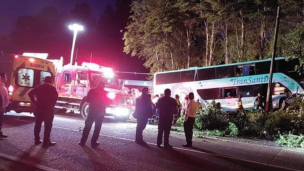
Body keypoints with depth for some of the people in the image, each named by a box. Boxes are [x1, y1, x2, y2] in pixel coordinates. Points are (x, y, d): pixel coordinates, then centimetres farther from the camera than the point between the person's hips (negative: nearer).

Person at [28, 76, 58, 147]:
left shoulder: (39, 87, 11)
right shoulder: (52, 88, -4)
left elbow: (30, 93, 5)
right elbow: (55, 96, -20)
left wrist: (34, 102, 7)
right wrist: (52, 105, -7)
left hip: (39, 108, 5)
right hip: (48, 109, -5)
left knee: (38, 124, 15)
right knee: (48, 126, 0)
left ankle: (37, 140, 22)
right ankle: (46, 142, 0)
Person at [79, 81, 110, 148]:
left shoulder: (92, 91, -3)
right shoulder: (105, 93, -4)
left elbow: (87, 100, 0)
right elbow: (108, 102, 3)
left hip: (92, 111, 1)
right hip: (100, 112, -1)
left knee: (87, 126, 10)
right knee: (97, 128, 6)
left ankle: (82, 141, 9)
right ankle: (93, 142, 4)